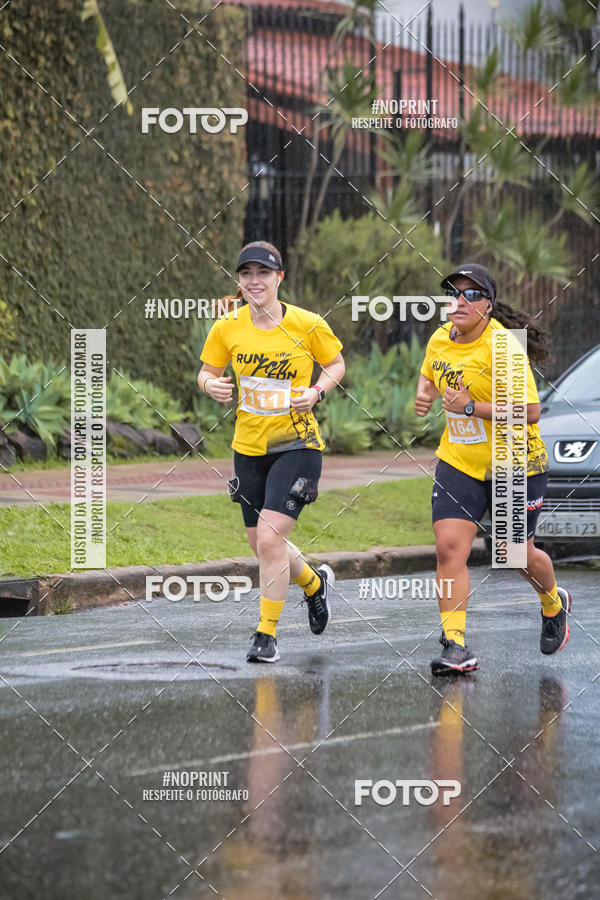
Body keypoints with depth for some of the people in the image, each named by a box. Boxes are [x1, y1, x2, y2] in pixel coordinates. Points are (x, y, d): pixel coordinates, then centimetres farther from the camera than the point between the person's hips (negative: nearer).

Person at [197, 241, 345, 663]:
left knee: (270, 537, -16)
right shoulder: (227, 328, -2)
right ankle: (316, 584, 42)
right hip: (249, 448, 4)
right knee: (263, 545, 11)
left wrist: (317, 391, -13)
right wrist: (212, 386, -13)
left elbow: (336, 364, 6)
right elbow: (207, 372, 11)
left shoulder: (308, 325, -9)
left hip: (297, 444, -4)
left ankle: (267, 635, -3)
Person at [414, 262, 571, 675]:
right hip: (459, 462, 5)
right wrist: (424, 395, 1)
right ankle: (456, 646, -13)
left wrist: (471, 407, -29)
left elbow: (529, 411, -26)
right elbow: (429, 375, 24)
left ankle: (554, 605, 45)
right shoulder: (440, 340, 0)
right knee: (449, 547, -14)